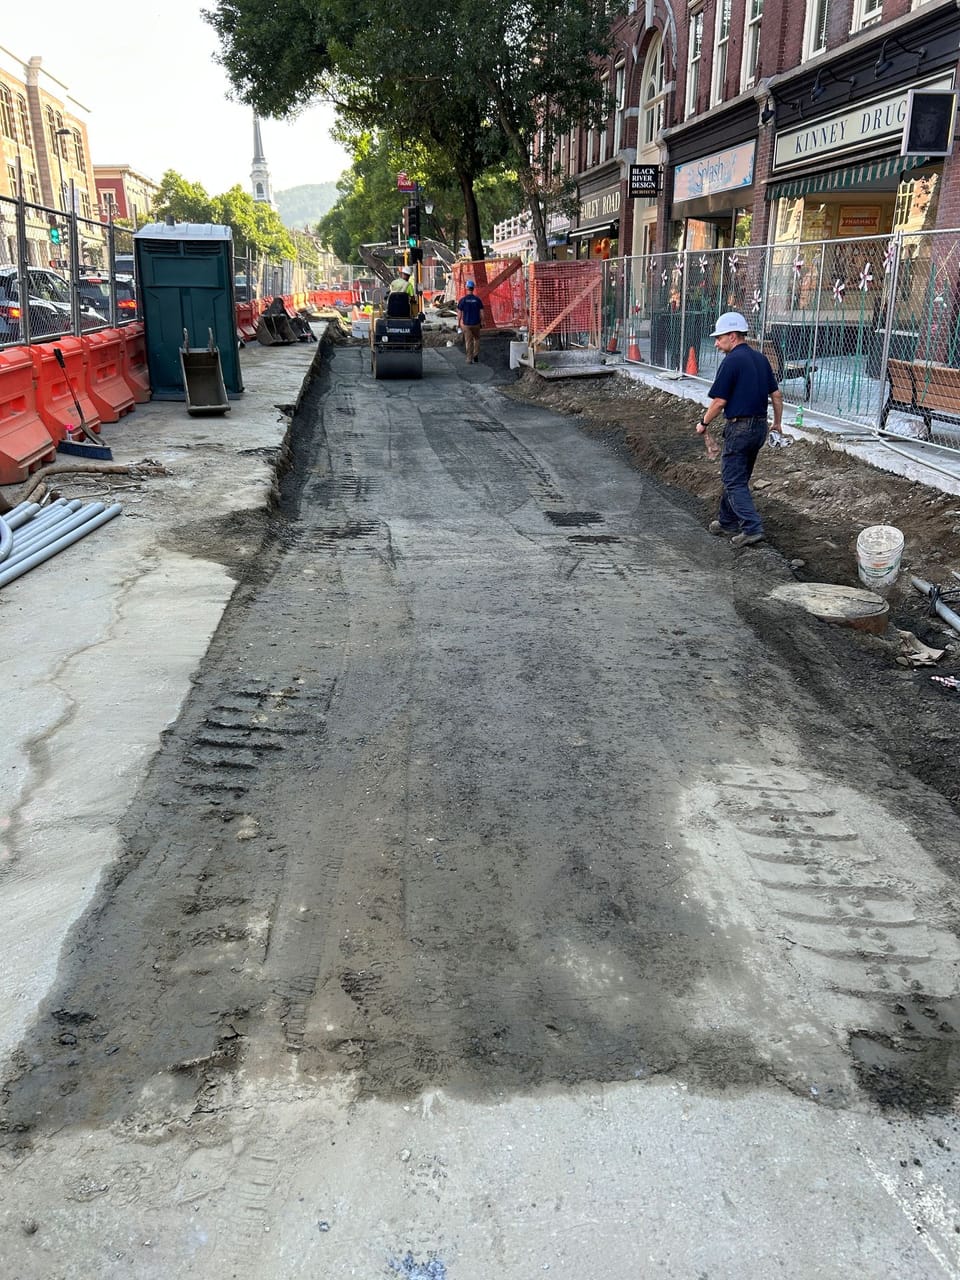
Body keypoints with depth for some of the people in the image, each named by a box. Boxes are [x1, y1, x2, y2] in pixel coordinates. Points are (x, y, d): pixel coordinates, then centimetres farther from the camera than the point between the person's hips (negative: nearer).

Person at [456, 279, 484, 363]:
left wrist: (459, 323, 6)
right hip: (476, 324, 1)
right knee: (476, 339, 22)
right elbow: (481, 313, -4)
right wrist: (482, 323, 8)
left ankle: (469, 359, 7)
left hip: (466, 324, -1)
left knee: (468, 342, 7)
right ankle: (476, 355, 9)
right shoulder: (478, 299, -6)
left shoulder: (462, 300, -9)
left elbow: (459, 313, -6)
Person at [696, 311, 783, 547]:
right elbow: (776, 395, 12)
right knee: (738, 477, 19)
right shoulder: (761, 358, 9)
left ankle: (752, 528, -10)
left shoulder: (732, 361, -15)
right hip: (760, 426, 8)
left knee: (733, 481, -2)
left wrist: (704, 423, 0)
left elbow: (719, 401, -15)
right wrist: (777, 423, 24)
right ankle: (727, 521, 30)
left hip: (739, 427, -8)